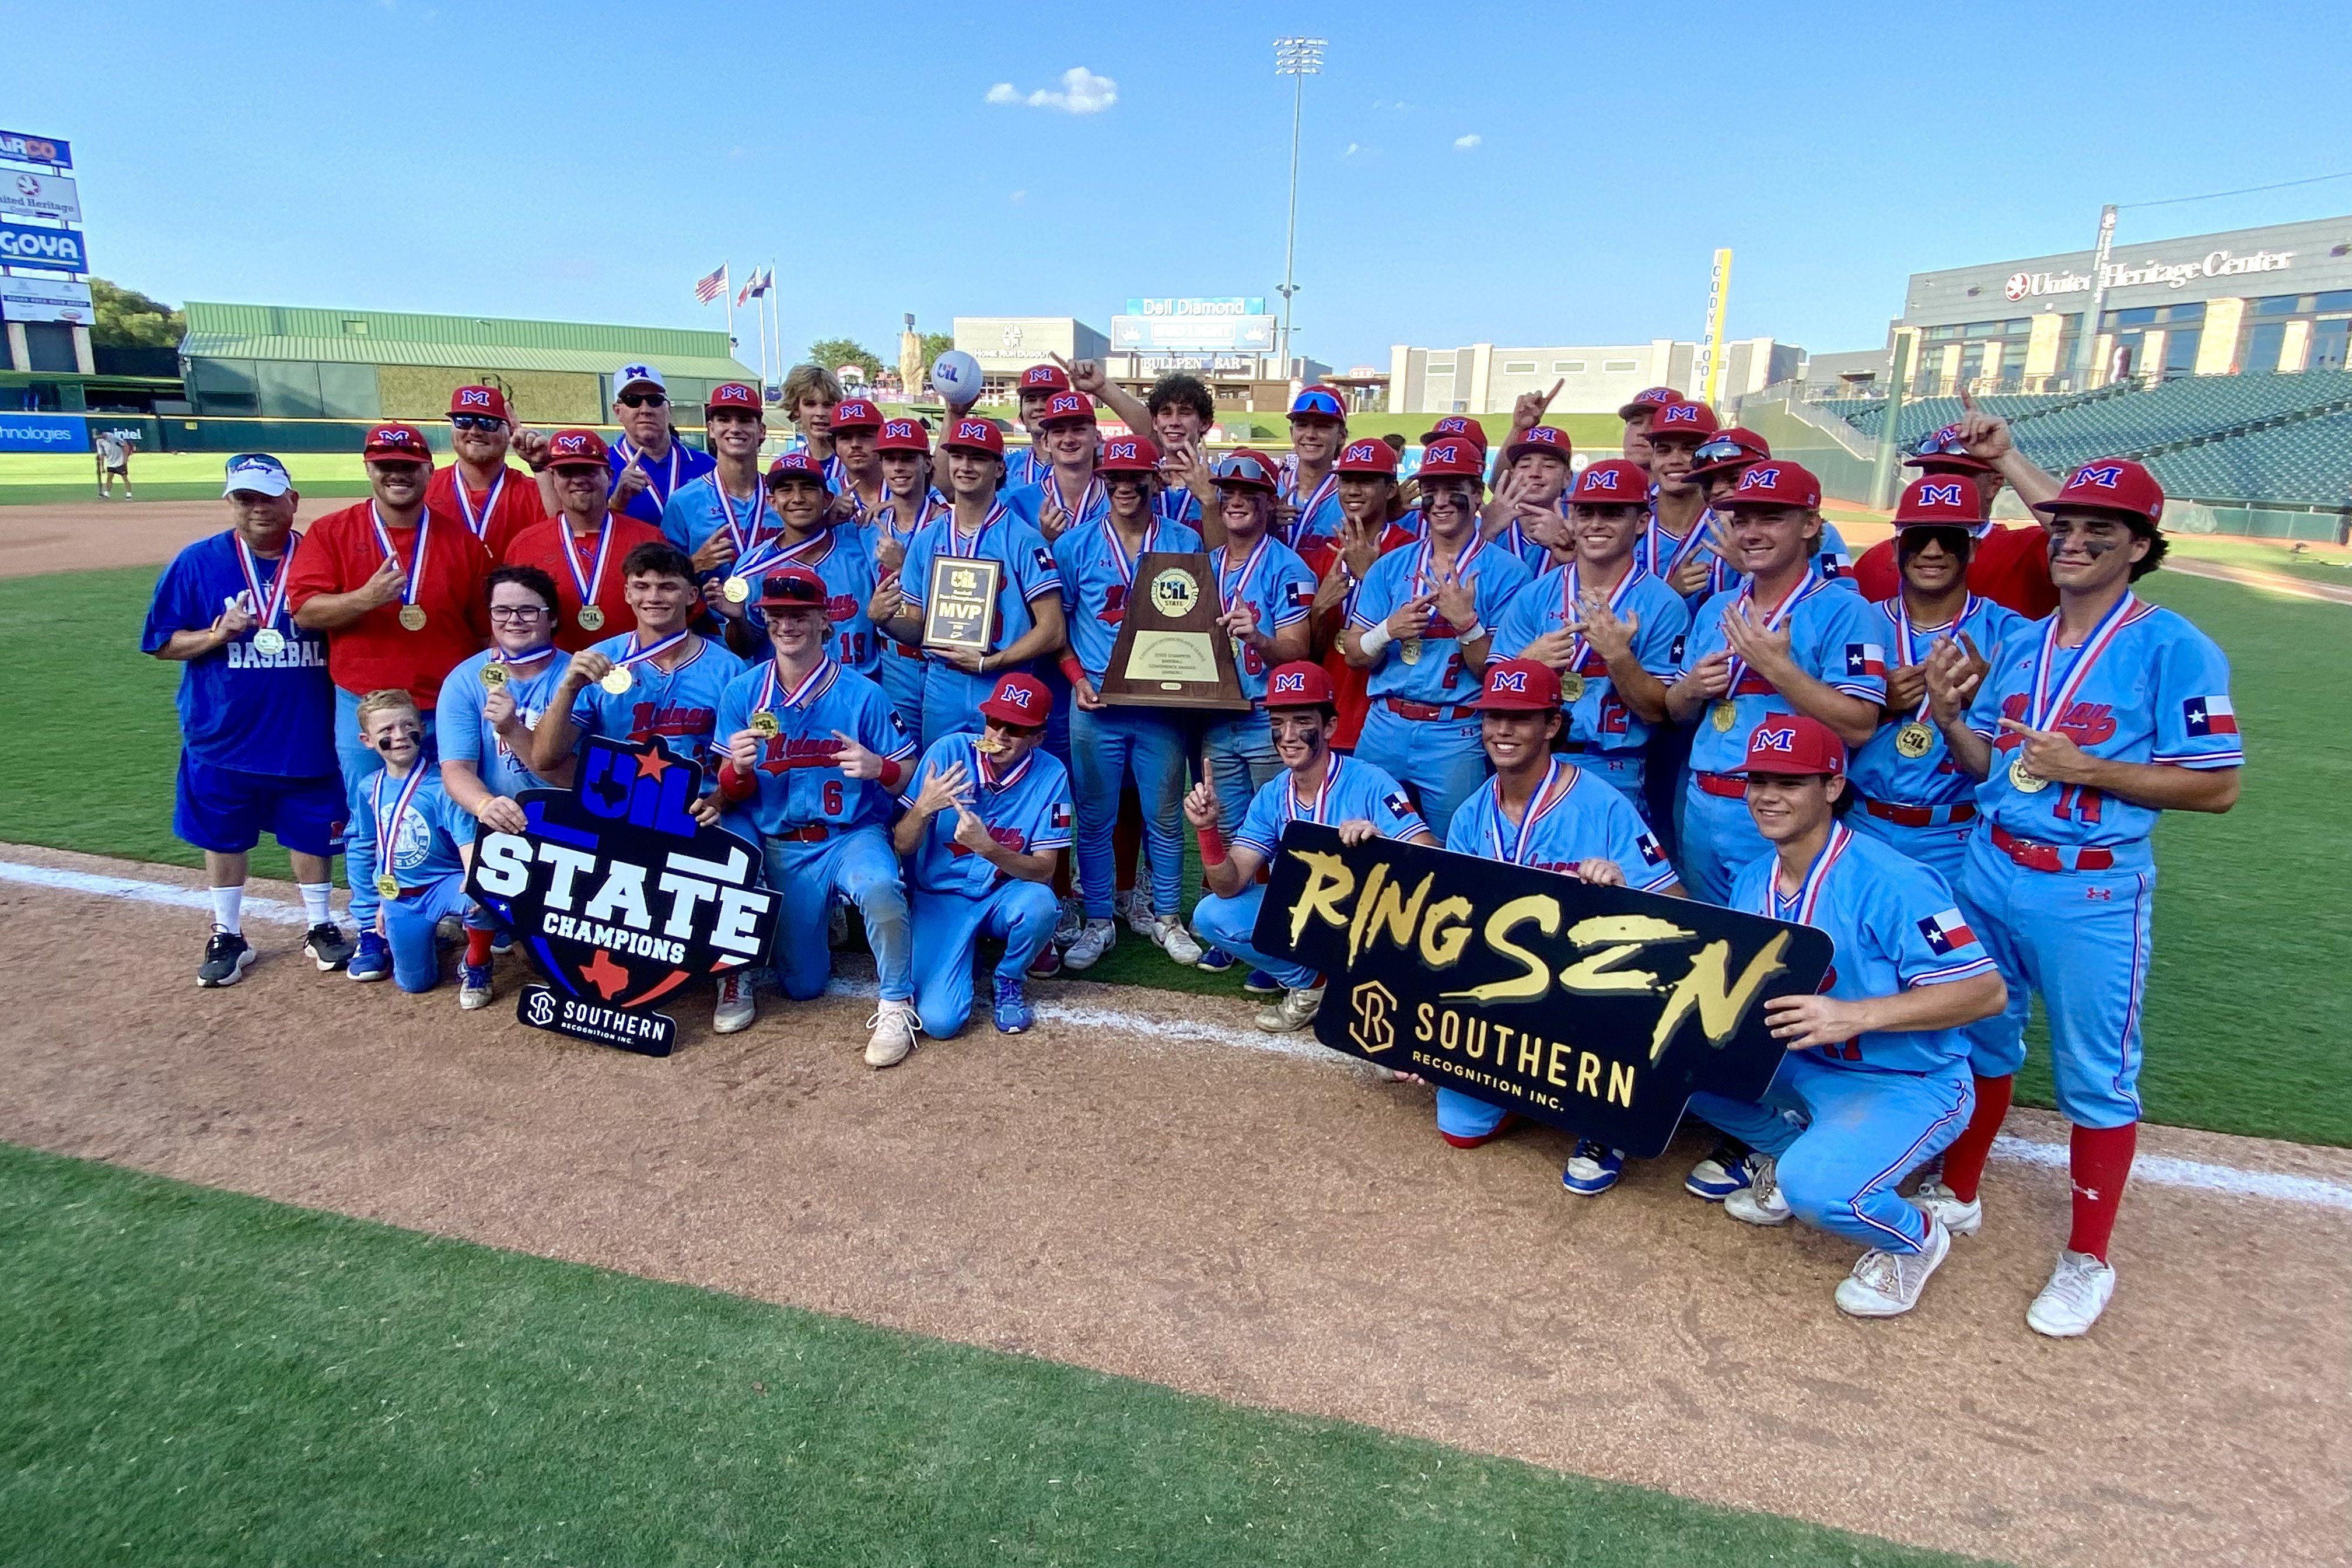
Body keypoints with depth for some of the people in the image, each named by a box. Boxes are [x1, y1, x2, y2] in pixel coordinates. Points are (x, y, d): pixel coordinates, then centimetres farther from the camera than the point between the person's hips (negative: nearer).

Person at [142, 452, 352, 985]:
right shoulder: (198, 562, -4)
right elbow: (163, 643, -2)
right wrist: (217, 634, -18)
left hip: (307, 735, 0)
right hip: (222, 737, 1)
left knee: (311, 831, 12)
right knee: (223, 836, 14)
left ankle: (320, 926, 29)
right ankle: (228, 936, 30)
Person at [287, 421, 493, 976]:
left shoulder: (460, 539, 3)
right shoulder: (331, 532, 0)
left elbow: (487, 626, 5)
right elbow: (304, 610, -8)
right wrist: (366, 598, -25)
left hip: (447, 710, 0)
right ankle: (372, 932, 21)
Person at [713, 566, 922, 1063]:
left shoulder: (863, 694, -8)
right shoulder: (742, 695, -1)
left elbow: (908, 777, -4)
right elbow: (730, 793, 2)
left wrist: (879, 768, -27)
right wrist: (738, 768, -22)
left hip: (853, 835, -3)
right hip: (781, 849, 3)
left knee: (879, 887, -39)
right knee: (802, 986, 8)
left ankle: (897, 1004, -15)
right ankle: (824, 920, 43)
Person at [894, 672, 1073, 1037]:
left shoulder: (1051, 776, -13)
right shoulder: (948, 752, -13)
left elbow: (1044, 870, -16)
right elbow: (902, 847, -10)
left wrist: (987, 848, -33)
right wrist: (923, 808, -32)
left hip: (1005, 896, 1)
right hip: (940, 898, -1)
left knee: (1039, 903, -35)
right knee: (939, 1020, -19)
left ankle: (1008, 982, 0)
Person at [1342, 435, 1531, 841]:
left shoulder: (1506, 572, -4)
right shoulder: (1390, 566, 8)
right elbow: (1354, 655, 7)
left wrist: (1465, 621, -21)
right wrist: (1389, 630, -12)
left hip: (1457, 736, -3)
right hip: (1384, 729, 4)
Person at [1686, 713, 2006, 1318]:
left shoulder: (1890, 882, -23)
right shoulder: (1751, 881, 0)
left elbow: (1986, 990, -25)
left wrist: (1854, 1016, -36)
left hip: (1908, 1085, -7)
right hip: (1794, 1065, 7)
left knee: (1818, 1188, -32)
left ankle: (1915, 1239, 5)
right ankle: (1786, 1150, 13)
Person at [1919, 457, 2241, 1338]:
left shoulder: (2174, 648, -10)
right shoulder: (2023, 644, 8)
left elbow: (2217, 786, -12)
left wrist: (2085, 768, -20)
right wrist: (1949, 714, -7)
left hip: (2093, 894, -6)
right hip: (1990, 871, 6)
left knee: (2096, 1076, 6)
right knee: (1980, 1037, 19)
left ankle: (2088, 1260, 21)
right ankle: (1957, 1196, 37)